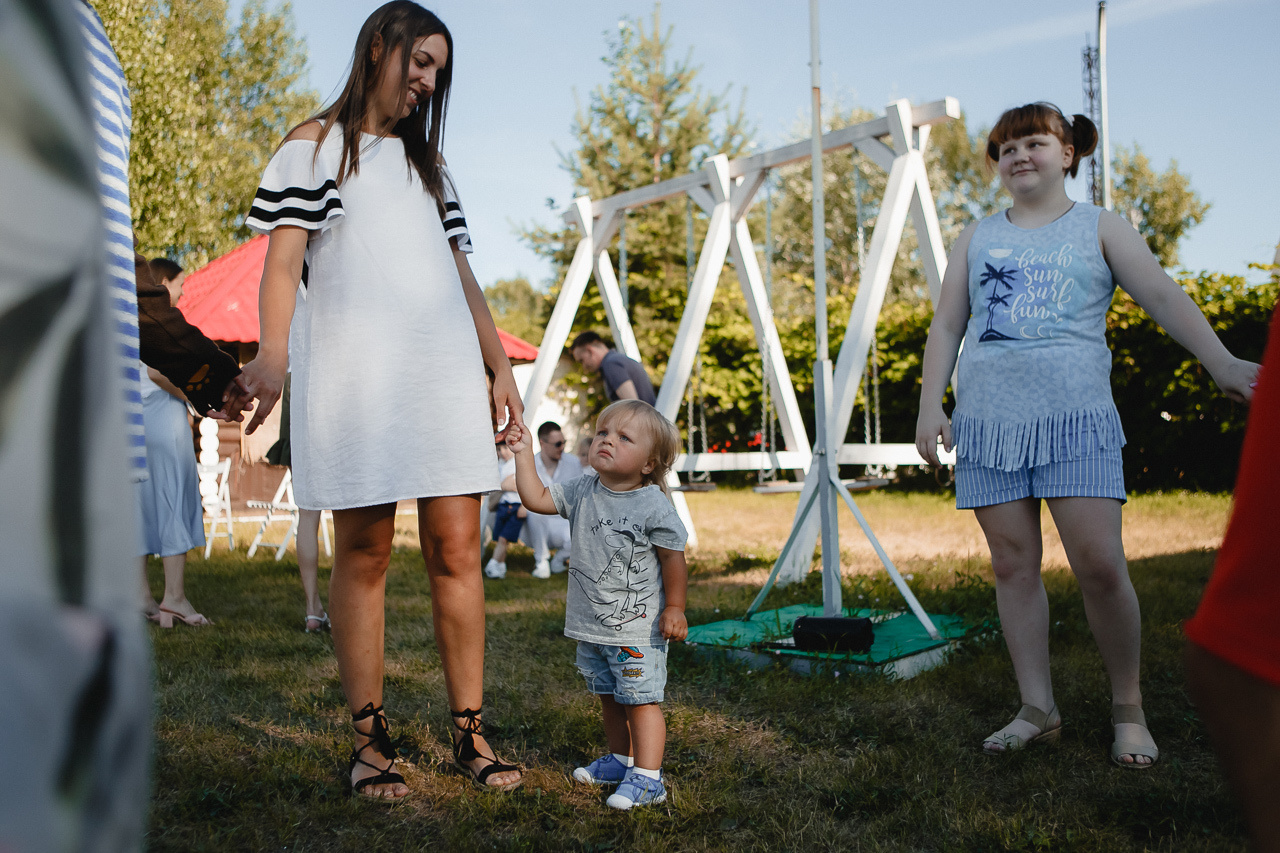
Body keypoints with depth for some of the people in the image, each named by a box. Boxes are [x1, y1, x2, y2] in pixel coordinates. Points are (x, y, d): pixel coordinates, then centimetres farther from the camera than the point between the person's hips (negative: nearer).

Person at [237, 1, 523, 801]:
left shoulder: (428, 160, 26)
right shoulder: (314, 145, 11)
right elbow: (284, 257, -1)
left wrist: (500, 365, 15)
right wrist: (273, 353, -18)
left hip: (444, 368, 4)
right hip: (354, 367, -4)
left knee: (457, 548, -2)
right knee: (364, 553, -2)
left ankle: (469, 730, 4)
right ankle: (371, 738, 6)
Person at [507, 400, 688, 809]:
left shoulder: (654, 506, -14)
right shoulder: (582, 492, 2)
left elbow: (673, 558, -9)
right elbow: (536, 498, 2)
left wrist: (674, 608, -9)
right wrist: (523, 453, -3)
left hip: (638, 629, -7)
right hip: (591, 626, 7)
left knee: (641, 700, -2)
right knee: (609, 698, 20)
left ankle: (647, 777, 6)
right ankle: (622, 759, 36)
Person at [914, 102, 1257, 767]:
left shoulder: (1100, 229, 10)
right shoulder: (976, 240, 17)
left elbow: (1163, 297, -2)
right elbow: (946, 327, 14)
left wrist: (1220, 361, -18)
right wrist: (929, 408, 4)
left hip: (1076, 418, -2)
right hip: (987, 419, 3)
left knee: (1099, 565, -9)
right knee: (1013, 567, 2)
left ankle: (1128, 708, 10)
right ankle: (1038, 710, 12)